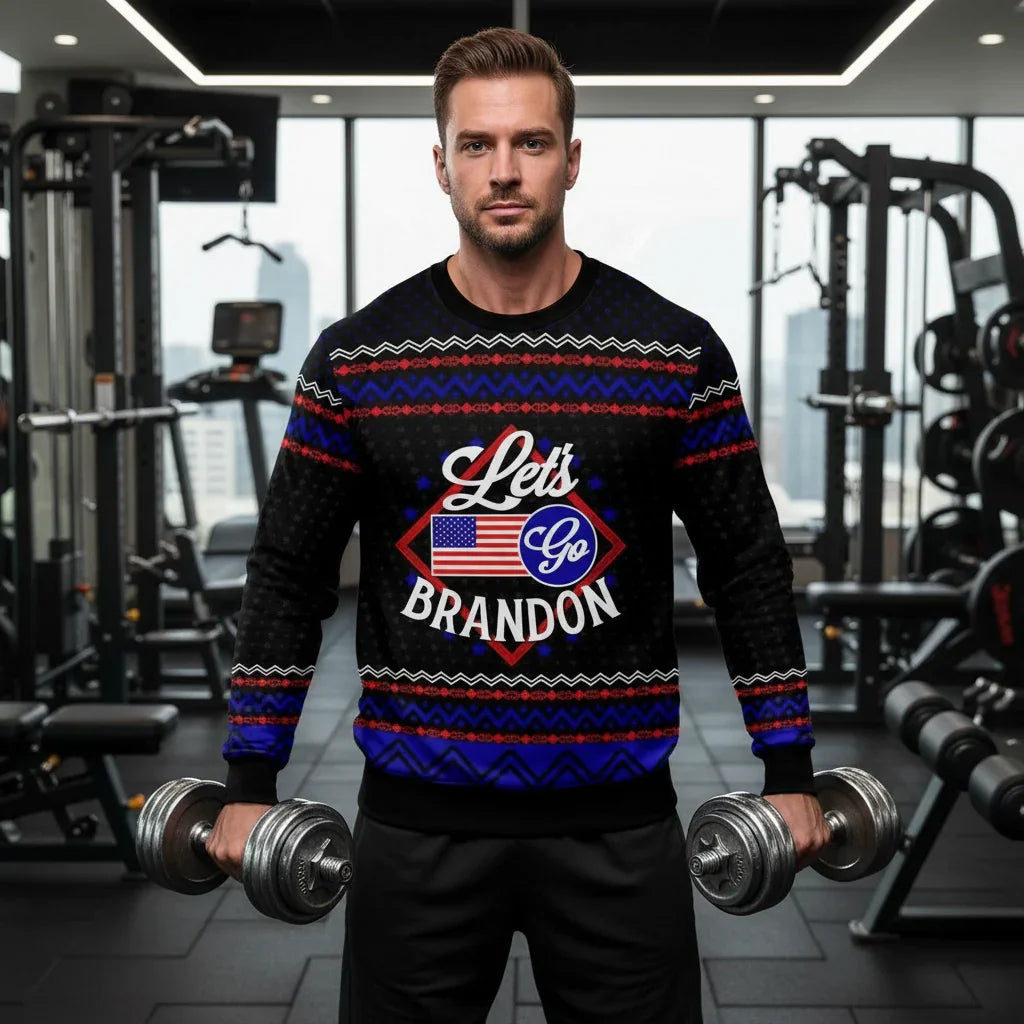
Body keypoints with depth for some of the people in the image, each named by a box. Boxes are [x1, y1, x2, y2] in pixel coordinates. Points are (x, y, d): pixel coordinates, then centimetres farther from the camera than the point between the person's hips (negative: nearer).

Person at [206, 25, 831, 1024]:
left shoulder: (677, 352, -3)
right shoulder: (355, 357, -2)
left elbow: (746, 566, 4)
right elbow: (288, 573, 4)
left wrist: (789, 770, 3)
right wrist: (249, 780, 4)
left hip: (617, 817, 0)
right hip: (417, 816, 1)